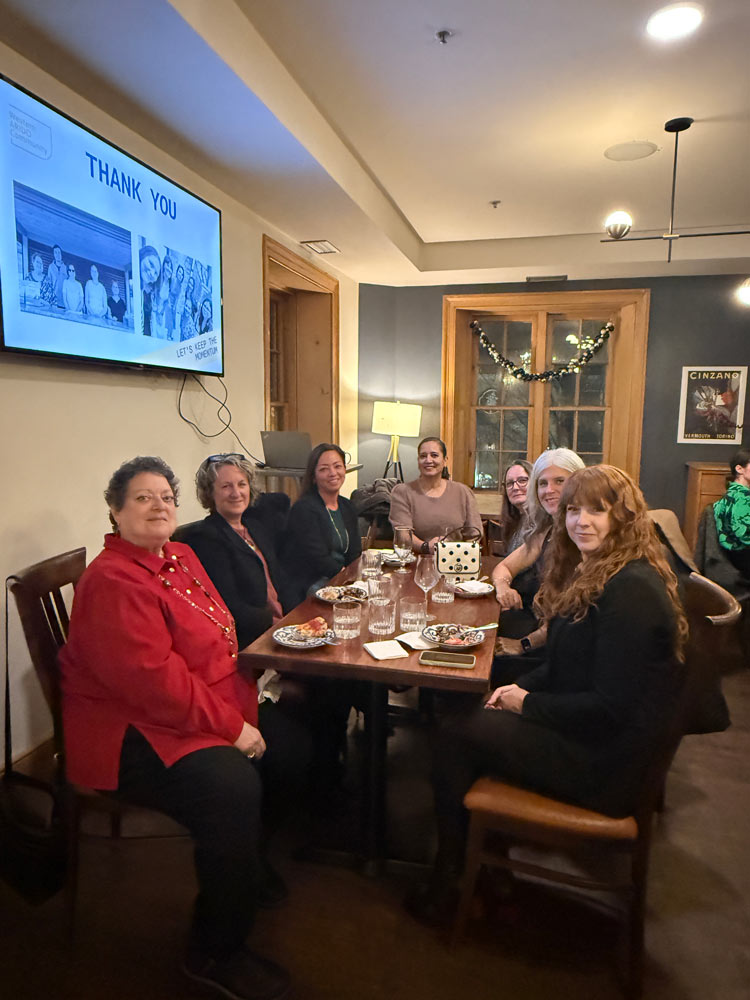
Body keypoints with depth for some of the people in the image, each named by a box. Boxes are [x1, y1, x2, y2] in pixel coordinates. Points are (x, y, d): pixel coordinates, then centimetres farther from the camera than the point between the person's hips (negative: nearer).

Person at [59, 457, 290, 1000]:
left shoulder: (182, 557, 9)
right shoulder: (113, 582, -19)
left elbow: (215, 638, 17)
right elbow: (153, 680, -26)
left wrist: (247, 698, 3)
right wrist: (230, 726, -22)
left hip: (211, 706, 9)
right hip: (131, 733, -9)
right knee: (235, 787, -28)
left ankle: (257, 869, 24)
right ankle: (216, 954, -4)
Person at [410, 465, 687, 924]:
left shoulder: (631, 590, -24)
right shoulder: (593, 573, 8)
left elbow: (611, 706, -25)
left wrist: (528, 704, -14)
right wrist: (520, 687, -3)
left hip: (603, 764, -9)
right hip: (587, 732, 10)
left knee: (456, 734, -8)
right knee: (463, 714, 4)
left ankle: (449, 883, 11)